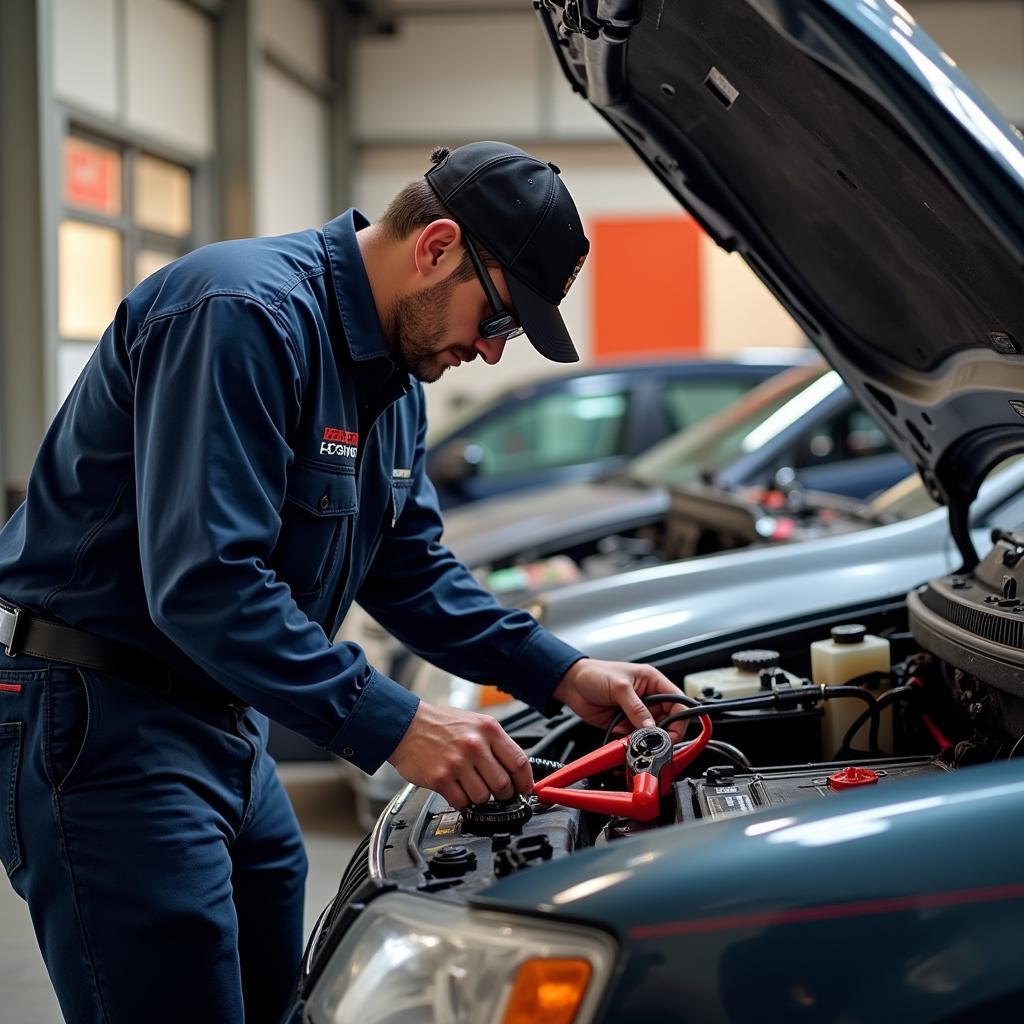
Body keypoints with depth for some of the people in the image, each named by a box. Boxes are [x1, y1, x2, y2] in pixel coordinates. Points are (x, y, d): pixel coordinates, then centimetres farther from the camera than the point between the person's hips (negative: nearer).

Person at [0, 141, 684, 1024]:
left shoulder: (395, 377, 10)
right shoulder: (244, 316, -22)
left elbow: (410, 569, 17)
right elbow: (204, 582, -30)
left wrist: (562, 674, 7)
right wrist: (394, 726, -30)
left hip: (226, 722, 10)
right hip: (99, 721, -10)